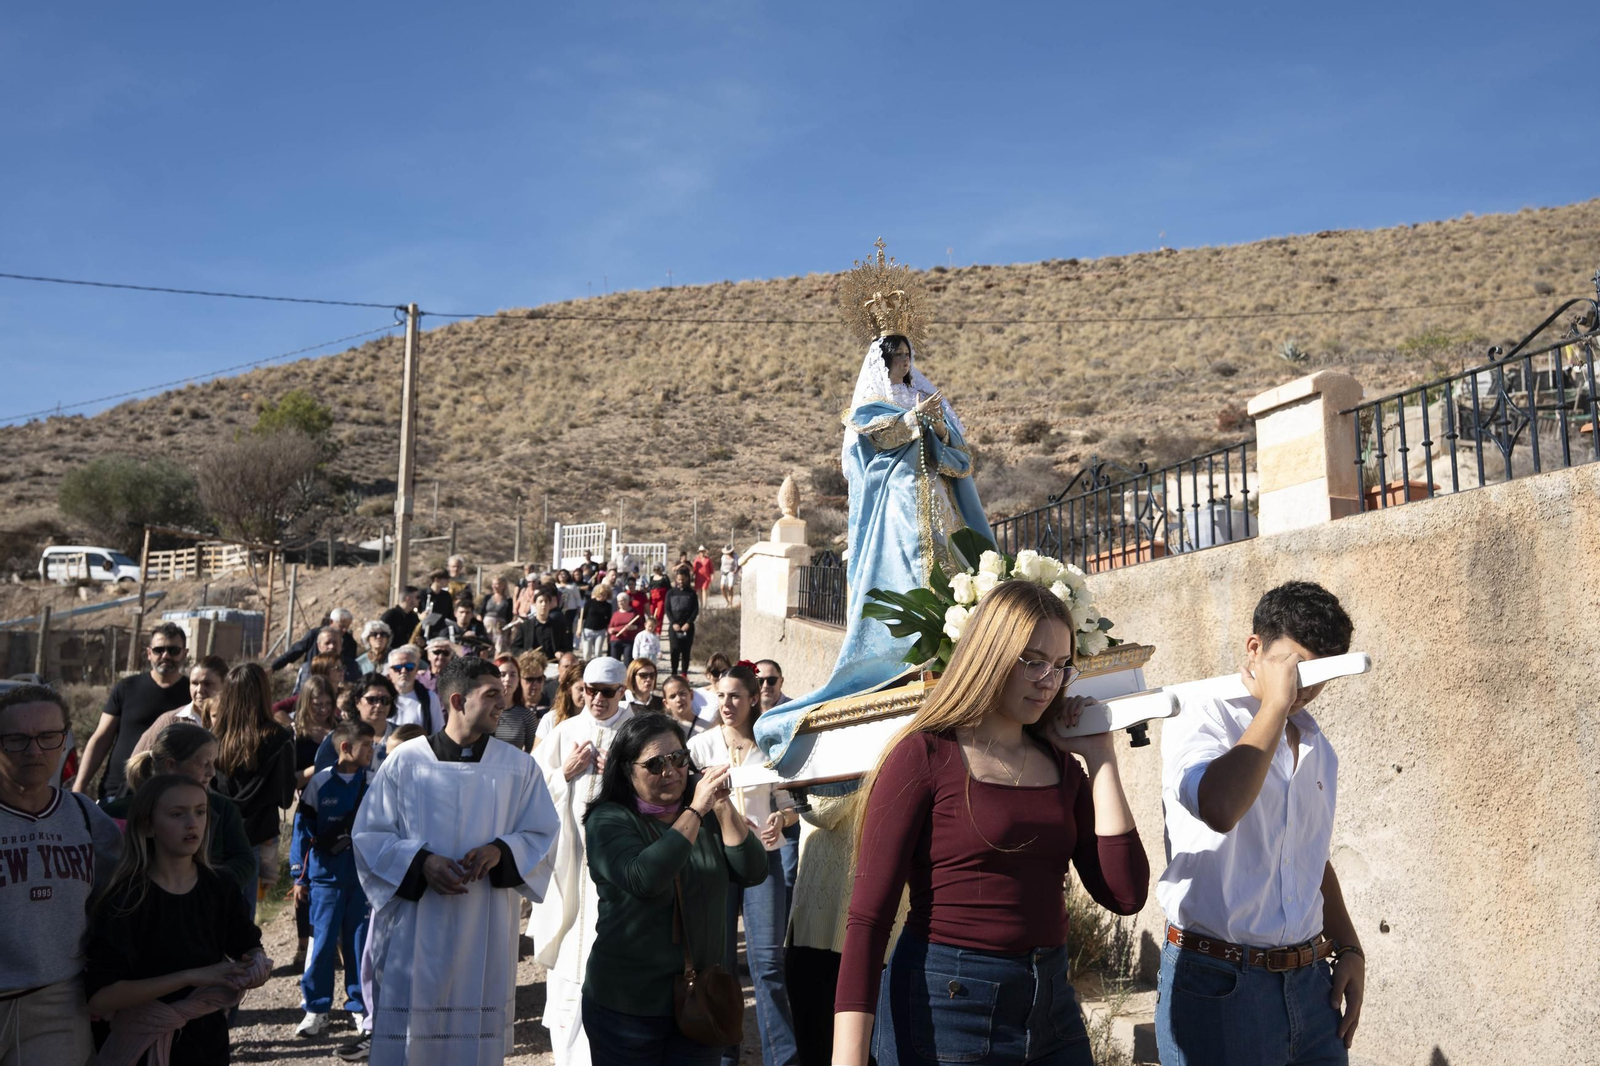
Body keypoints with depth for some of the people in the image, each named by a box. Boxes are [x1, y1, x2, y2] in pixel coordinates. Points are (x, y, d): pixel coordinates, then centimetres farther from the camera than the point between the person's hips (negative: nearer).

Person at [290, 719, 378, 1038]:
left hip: (365, 877, 2)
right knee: (323, 943, 3)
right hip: (326, 877, -1)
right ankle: (316, 1008, 15)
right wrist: (299, 877, -1)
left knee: (360, 942, 7)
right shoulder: (320, 784, -5)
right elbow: (302, 831, -1)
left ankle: (359, 1006, 18)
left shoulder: (374, 784, 0)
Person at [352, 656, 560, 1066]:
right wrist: (421, 862, -16)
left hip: (485, 936, 1)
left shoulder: (518, 767, 3)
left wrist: (500, 851, -15)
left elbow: (542, 837, 4)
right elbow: (369, 835, 0)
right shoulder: (405, 762, -1)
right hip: (414, 935, -1)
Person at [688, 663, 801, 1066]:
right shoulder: (701, 745, 2)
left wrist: (781, 817, -15)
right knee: (718, 961, 5)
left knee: (767, 960, -7)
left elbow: (790, 806, 6)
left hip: (763, 857, 0)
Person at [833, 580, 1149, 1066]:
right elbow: (867, 919, -14)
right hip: (943, 1008, -5)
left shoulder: (1061, 766, 6)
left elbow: (1125, 894, -2)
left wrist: (1100, 759, -2)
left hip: (1052, 1005, 6)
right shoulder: (924, 755, -10)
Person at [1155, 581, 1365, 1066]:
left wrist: (1349, 950, 16)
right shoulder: (1201, 715, -10)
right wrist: (1275, 703, -21)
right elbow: (1219, 807, -31)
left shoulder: (1316, 744, 14)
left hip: (1309, 981, 7)